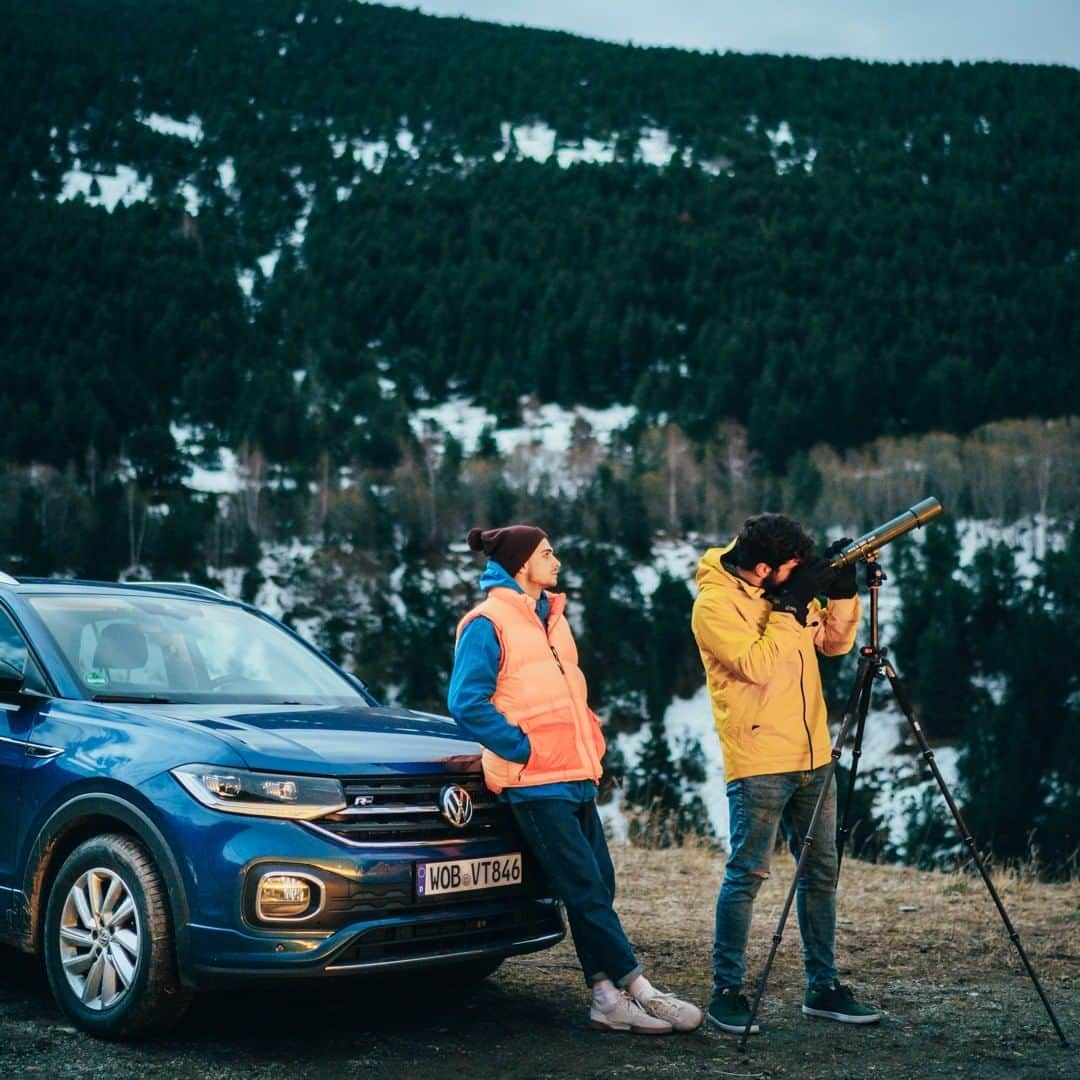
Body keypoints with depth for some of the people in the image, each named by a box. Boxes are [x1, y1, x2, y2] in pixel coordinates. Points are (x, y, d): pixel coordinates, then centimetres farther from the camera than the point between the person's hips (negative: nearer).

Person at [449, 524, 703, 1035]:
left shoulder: (551, 617, 19)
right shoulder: (488, 623, -7)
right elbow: (468, 704, -15)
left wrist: (592, 744, 14)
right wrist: (524, 749, -14)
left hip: (576, 777, 8)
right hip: (536, 784, -8)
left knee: (596, 888, 5)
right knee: (587, 891, -6)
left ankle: (607, 996, 9)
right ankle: (637, 990, -2)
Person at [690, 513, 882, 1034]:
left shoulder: (786, 592, 10)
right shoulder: (714, 603, -12)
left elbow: (834, 643, 15)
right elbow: (758, 665, -23)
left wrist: (842, 592, 0)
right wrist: (791, 607, -20)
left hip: (812, 756, 8)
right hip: (758, 762, -8)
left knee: (821, 872, 11)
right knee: (746, 875, -5)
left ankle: (823, 987, 20)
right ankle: (726, 992, 3)